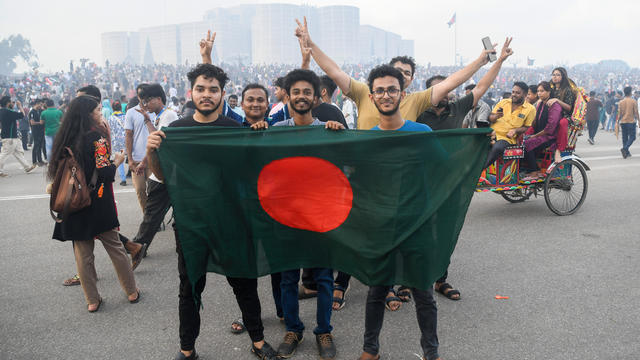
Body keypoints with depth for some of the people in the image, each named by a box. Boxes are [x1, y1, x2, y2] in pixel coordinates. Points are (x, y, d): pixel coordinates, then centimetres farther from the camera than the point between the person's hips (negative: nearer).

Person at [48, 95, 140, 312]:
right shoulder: (95, 136, -13)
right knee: (114, 246, 7)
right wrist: (117, 161, 0)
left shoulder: (65, 138, 4)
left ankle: (92, 301, 17)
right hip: (98, 203, -5)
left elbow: (57, 170, 10)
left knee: (82, 252, 9)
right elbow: (105, 173, -16)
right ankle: (132, 292, 18)